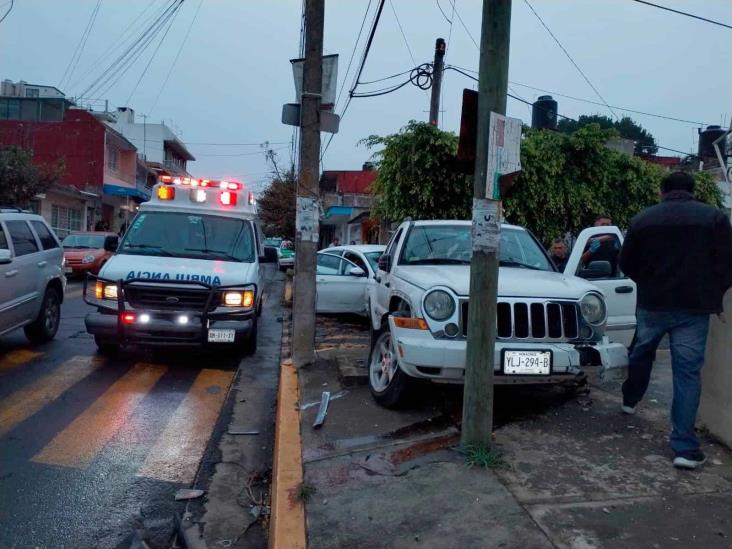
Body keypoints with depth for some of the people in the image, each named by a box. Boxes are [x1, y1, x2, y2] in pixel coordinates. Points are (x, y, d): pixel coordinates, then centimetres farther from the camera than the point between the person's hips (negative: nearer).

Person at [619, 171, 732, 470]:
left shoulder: (642, 219, 2)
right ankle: (685, 446, -2)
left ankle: (630, 399, 47)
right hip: (695, 307, -1)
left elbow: (627, 264, 9)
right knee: (687, 371, 0)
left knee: (641, 353, 25)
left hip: (652, 304, 2)